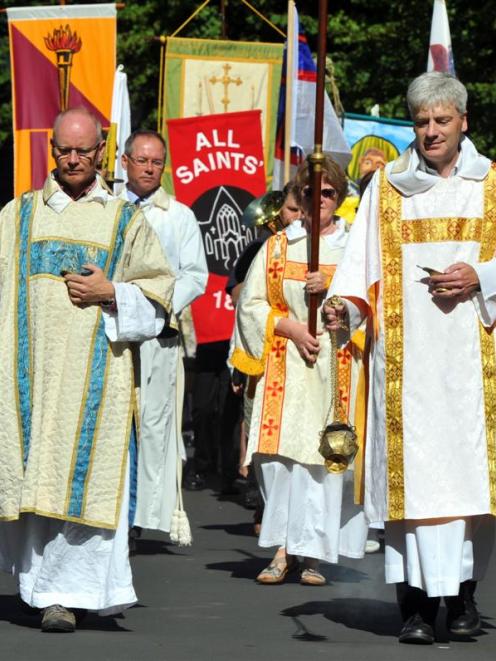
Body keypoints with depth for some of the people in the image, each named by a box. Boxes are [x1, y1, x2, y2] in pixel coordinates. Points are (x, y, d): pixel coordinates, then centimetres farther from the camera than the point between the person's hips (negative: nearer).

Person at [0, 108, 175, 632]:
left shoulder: (125, 221, 10)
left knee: (82, 479, -8)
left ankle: (65, 593, -8)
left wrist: (110, 293, -7)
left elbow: (159, 289, 9)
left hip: (95, 367, -2)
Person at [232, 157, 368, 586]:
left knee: (324, 453, -7)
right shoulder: (277, 247, 14)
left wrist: (332, 288, -12)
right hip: (286, 367, 1)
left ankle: (312, 550, -4)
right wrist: (290, 327, -7)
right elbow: (251, 304, 9)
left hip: (337, 367, -1)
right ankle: (284, 547, -9)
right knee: (280, 452, -11)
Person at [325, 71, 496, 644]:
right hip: (407, 354, 0)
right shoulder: (387, 186, 12)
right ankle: (417, 600, -8)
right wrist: (348, 305, -13)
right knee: (413, 464, -7)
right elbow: (364, 258, 3)